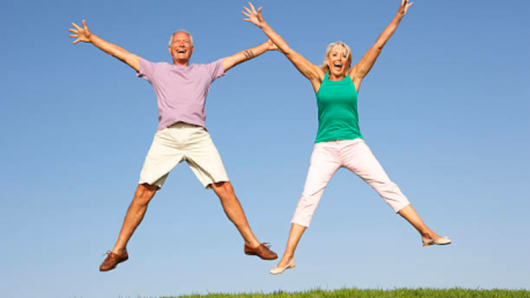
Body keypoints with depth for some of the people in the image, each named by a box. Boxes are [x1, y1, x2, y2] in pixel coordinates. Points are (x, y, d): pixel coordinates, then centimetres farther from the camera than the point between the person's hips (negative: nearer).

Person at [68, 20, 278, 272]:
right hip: (166, 138, 0)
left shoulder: (205, 71, 23)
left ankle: (252, 243, 0)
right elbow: (122, 54, 22)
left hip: (198, 138, 0)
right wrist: (91, 39, 20)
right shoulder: (157, 70, 21)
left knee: (224, 189, -9)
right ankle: (119, 250, 2)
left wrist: (267, 45, 28)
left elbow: (239, 56, 26)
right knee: (143, 193, -7)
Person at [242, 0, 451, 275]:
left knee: (388, 187, 0)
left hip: (354, 146, 1)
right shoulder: (318, 78, 5)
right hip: (325, 149, -1)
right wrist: (263, 26, 4)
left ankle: (426, 234, 6)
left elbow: (378, 46, 5)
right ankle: (288, 257, -8)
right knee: (308, 197, -10)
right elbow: (287, 50, 5)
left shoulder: (354, 77, 7)